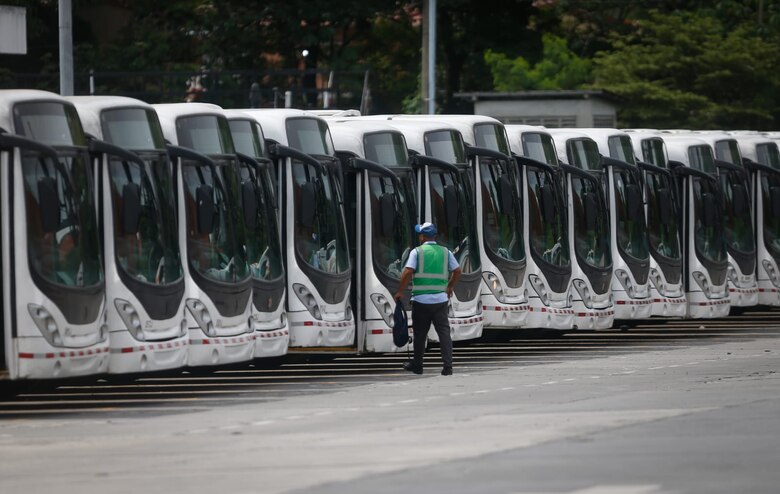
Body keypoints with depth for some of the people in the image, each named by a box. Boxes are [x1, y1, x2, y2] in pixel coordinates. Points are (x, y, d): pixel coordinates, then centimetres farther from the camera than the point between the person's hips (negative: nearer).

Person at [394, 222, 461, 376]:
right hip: (440, 299, 2)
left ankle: (417, 365, 22)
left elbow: (408, 272, -12)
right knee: (444, 332, -1)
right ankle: (447, 367, -10)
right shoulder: (445, 252, 8)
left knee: (420, 333, 10)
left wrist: (400, 291, -2)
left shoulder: (417, 252, -3)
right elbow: (457, 271, 11)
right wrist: (450, 287, 25)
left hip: (421, 299, -2)